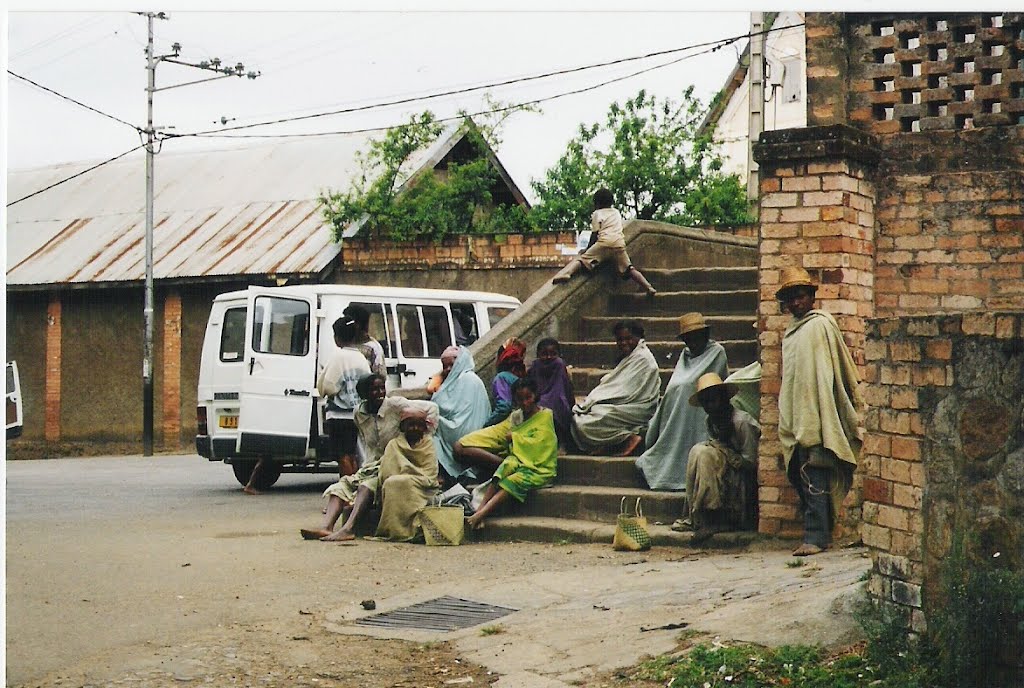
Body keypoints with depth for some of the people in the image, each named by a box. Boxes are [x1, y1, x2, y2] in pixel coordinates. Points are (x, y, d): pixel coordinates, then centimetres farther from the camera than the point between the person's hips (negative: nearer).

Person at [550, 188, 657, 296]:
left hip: (604, 242, -4)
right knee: (628, 269, 11)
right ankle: (648, 287, -4)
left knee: (581, 259, -10)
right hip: (619, 243, 4)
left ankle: (565, 273, -38)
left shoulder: (597, 214, 16)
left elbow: (595, 233, 9)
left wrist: (588, 249, 18)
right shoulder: (617, 213, 30)